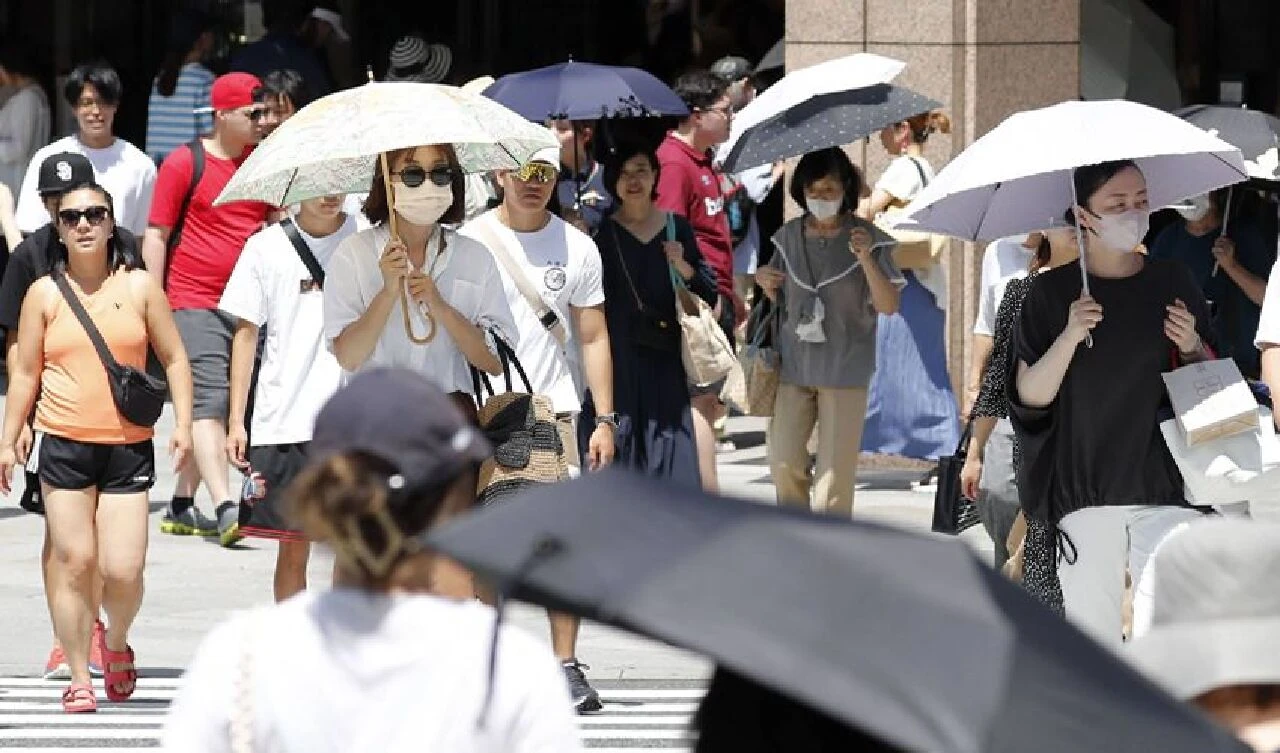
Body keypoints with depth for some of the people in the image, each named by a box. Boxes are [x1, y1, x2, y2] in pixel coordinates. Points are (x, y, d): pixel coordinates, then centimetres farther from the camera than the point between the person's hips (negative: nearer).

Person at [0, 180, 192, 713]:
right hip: (64, 445, 0)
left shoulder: (139, 286, 5)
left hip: (128, 446, 0)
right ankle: (79, 678, 6)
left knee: (123, 570, -7)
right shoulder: (44, 294, 6)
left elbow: (174, 358, 10)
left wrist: (182, 423, -1)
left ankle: (116, 643, 23)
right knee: (74, 561, -4)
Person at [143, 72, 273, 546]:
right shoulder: (185, 164, -3)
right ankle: (225, 509, -25)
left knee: (215, 409, 10)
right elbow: (156, 235, -2)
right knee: (210, 402, -15)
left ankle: (181, 507, 19)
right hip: (195, 305, -6)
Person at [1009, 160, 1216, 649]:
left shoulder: (1173, 284, 8)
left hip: (1162, 484, 1)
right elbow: (1029, 395, -1)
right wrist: (1070, 336, -16)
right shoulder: (1054, 292, 3)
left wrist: (1193, 348, -6)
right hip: (1082, 493, -1)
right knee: (1092, 627, -4)